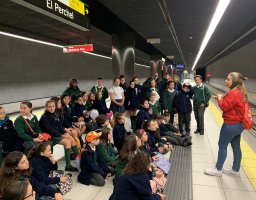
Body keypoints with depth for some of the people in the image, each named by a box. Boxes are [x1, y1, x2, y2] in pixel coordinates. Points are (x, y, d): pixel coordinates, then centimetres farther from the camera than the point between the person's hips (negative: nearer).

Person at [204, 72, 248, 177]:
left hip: (231, 124, -10)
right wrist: (223, 98, 4)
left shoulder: (233, 93, -22)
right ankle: (235, 170, 29)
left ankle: (218, 169, 14)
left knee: (222, 146, 2)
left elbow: (224, 106, -21)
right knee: (236, 147, 16)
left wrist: (219, 98, -6)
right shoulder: (240, 92, 9)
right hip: (238, 124, 10)